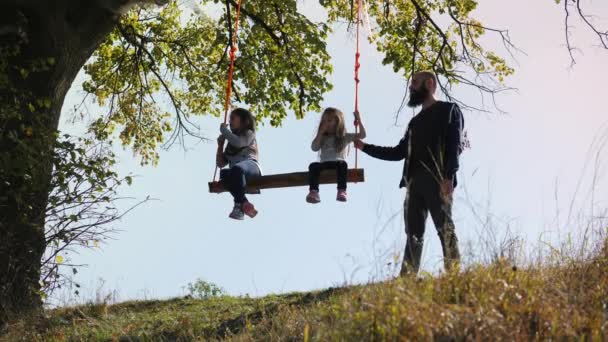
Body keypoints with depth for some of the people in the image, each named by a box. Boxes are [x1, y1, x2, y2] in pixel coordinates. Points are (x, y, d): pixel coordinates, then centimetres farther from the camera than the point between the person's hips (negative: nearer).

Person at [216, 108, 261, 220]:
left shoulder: (249, 133, 17)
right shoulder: (231, 143, 33)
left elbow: (239, 142, -7)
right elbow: (220, 164, 28)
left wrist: (224, 130, 5)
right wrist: (220, 145, 17)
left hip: (251, 166, -4)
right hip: (236, 173, 4)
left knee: (237, 168, -41)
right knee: (224, 173, -34)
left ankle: (239, 204, -39)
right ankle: (244, 203, -41)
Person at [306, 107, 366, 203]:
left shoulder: (345, 136, 15)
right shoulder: (322, 138, 23)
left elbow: (362, 135, 8)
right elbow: (314, 148, 5)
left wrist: (359, 121, -2)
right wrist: (321, 133, 5)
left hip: (338, 162, -2)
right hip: (324, 163, 2)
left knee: (342, 164, -39)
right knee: (313, 165, -31)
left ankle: (341, 191, -49)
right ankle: (313, 192, -46)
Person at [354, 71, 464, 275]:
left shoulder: (448, 110, 9)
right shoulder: (415, 122, 31)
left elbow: (455, 145, -5)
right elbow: (398, 153, 28)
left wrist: (449, 176, -20)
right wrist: (365, 147, 25)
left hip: (437, 179, -7)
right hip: (415, 182, 7)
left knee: (445, 230, -14)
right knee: (414, 234, -3)